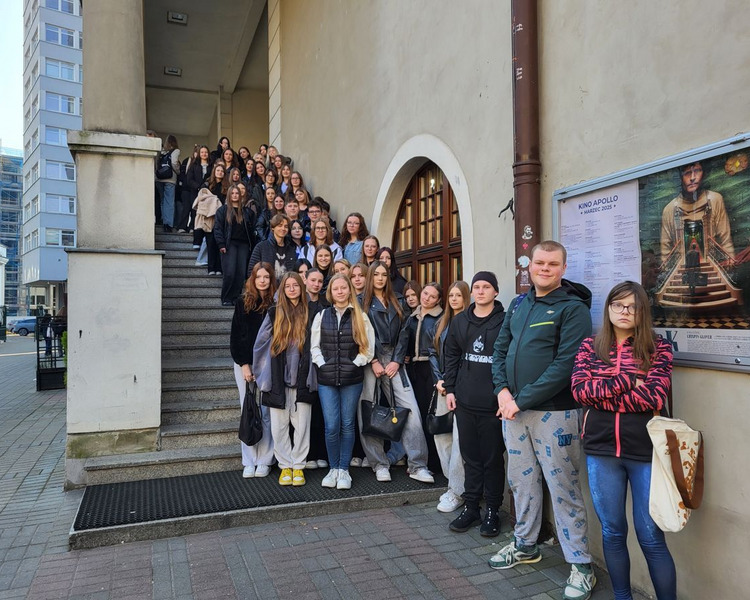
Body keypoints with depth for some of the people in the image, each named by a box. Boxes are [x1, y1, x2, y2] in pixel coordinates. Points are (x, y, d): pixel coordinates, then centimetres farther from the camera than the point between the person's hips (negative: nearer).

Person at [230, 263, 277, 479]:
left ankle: (264, 461, 11)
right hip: (244, 364, 1)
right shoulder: (243, 302, 5)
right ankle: (249, 462, 13)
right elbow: (235, 336, 4)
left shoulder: (276, 304, 0)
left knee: (266, 413, 0)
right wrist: (243, 364, -4)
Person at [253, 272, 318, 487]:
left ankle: (298, 466, 18)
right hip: (278, 381, 0)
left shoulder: (310, 315, 5)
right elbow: (260, 344, 8)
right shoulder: (274, 314, 4)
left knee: (302, 425, 4)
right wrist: (262, 374, 9)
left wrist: (311, 376, 3)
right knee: (279, 427, 5)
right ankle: (285, 465, 19)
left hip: (302, 380, 0)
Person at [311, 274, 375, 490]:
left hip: (352, 379, -1)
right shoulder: (321, 316, 8)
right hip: (326, 379, 1)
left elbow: (368, 347, 1)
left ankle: (344, 470, 19)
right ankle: (333, 469, 17)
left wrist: (354, 365, -6)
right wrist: (323, 365, -4)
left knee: (347, 425, 6)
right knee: (331, 426, -2)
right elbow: (314, 346, 8)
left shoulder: (360, 317, 3)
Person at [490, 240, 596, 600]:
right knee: (521, 480, 17)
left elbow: (567, 363, -17)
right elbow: (500, 348, 12)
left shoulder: (573, 308, -8)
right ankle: (525, 545, 36)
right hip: (513, 409, 6)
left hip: (553, 412, -6)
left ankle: (581, 565, 18)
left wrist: (522, 400, -17)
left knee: (564, 488, 2)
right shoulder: (519, 304, 11)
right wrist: (503, 391, -5)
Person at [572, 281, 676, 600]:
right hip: (601, 450, 2)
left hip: (645, 452, -2)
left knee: (651, 536, 3)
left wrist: (600, 396, -11)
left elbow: (655, 397, -14)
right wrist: (628, 382, -13)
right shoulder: (590, 346, 5)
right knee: (612, 532, 13)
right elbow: (579, 389, -8)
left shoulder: (658, 348, -1)